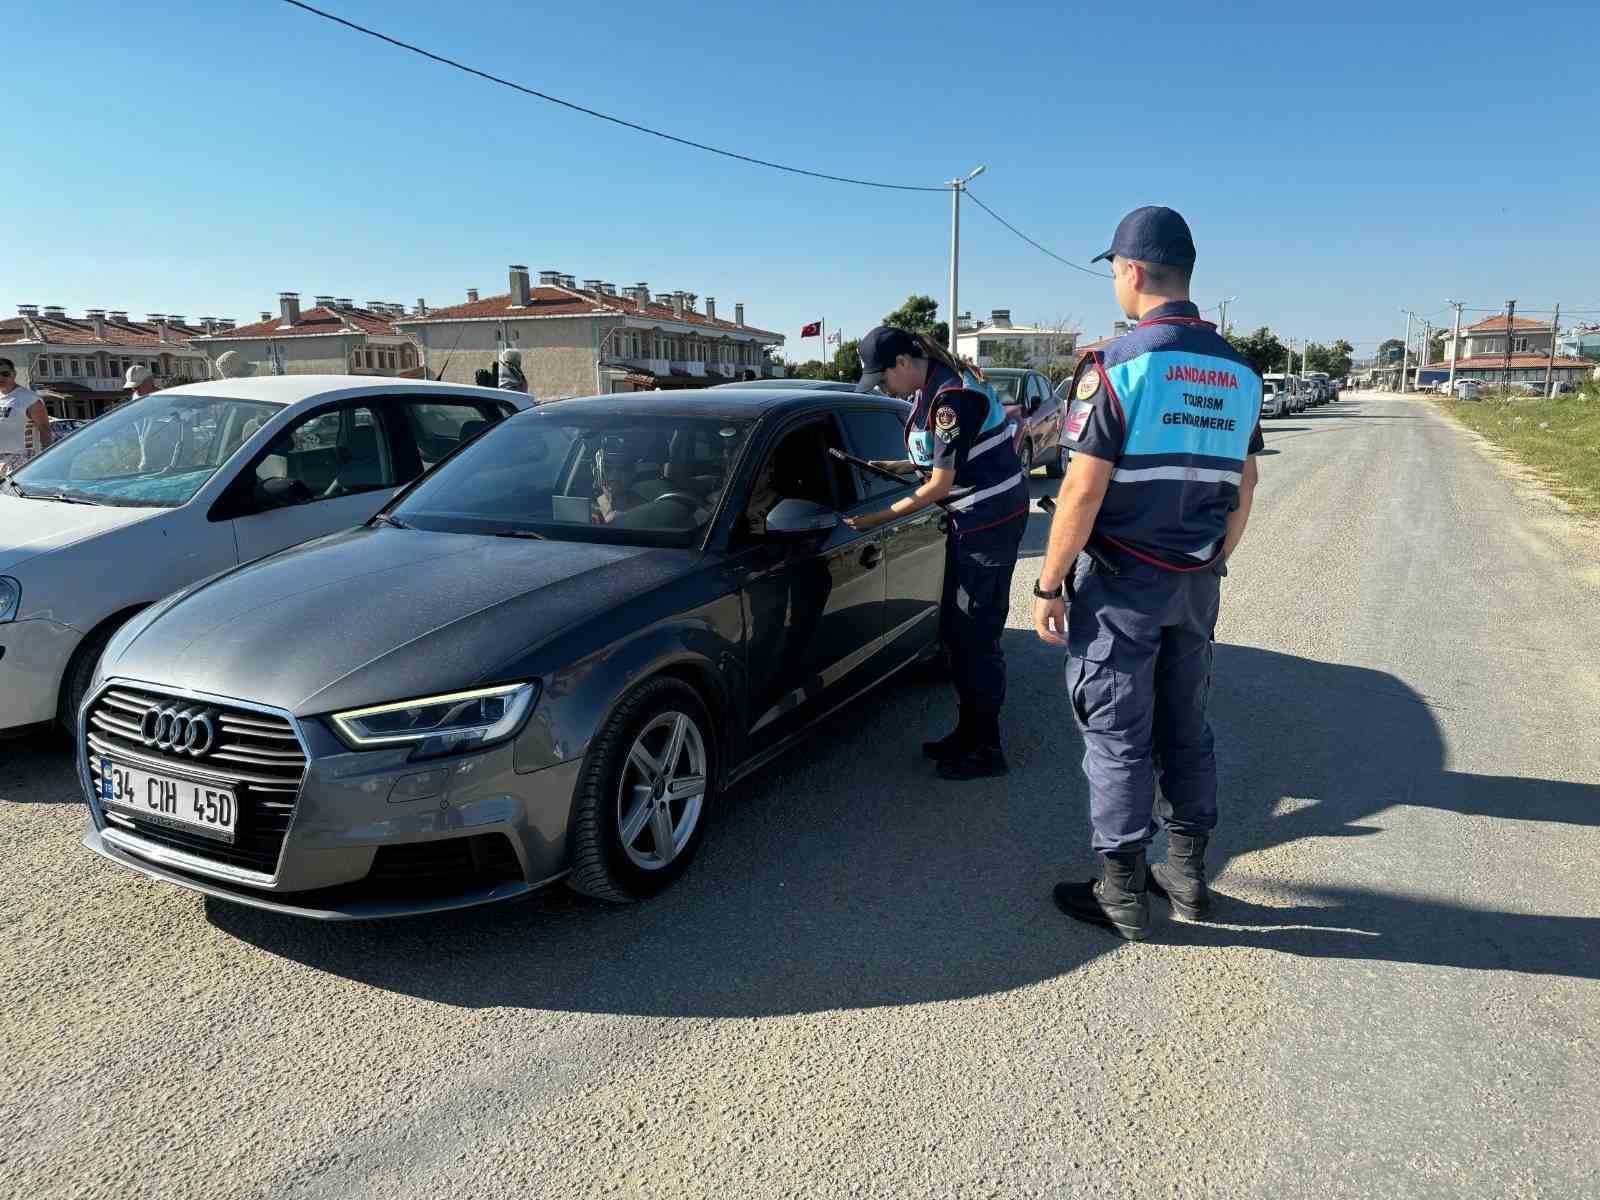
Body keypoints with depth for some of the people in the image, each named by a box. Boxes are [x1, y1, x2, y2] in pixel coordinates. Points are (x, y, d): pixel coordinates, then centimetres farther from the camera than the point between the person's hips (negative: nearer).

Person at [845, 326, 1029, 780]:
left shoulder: (951, 398, -21)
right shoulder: (927, 390, 9)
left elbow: (940, 485, -18)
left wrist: (878, 518, -13)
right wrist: (900, 465, 7)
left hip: (990, 520, -10)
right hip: (973, 519, 10)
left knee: (975, 636, -4)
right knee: (957, 629, 14)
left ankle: (985, 750, 6)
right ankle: (969, 731, 26)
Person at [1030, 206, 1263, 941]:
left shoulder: (1115, 366, -14)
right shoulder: (1238, 372, 7)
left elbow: (1083, 491, -17)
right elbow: (1243, 488, 11)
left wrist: (1049, 585, -10)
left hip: (1121, 582, -6)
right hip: (1196, 583, 6)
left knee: (1117, 734, 3)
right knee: (1184, 727, 17)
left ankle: (1123, 894, 13)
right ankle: (1188, 874, 28)